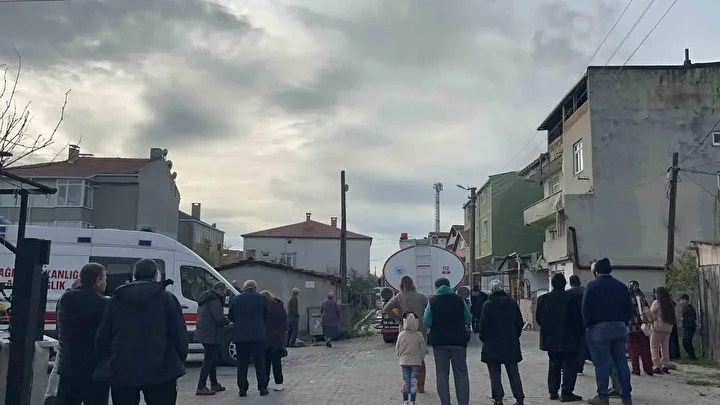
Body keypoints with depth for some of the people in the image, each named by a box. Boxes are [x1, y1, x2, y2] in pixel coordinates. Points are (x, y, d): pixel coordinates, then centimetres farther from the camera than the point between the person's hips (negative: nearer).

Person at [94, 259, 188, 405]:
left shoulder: (116, 299, 9)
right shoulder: (167, 298, 0)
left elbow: (102, 337, 8)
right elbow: (180, 336, -3)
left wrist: (108, 365, 18)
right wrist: (178, 363, 10)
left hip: (121, 372, 3)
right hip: (159, 372, -3)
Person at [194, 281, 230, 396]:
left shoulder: (205, 299, 16)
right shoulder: (214, 301, -17)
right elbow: (220, 319, -23)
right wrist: (229, 322, -3)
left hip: (204, 334, 10)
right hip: (211, 335, -10)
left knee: (212, 359, 17)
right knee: (210, 360, -7)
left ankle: (214, 385, 26)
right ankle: (201, 388, -7)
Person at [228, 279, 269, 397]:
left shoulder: (235, 299, 2)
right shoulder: (261, 298, 0)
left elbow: (230, 317, 9)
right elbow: (265, 317, 6)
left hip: (240, 335, 1)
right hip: (258, 335, -1)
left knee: (242, 363, 8)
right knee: (260, 363, 7)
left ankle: (242, 389, 9)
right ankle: (262, 388, 9)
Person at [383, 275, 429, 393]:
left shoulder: (399, 297, -2)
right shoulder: (422, 297, 0)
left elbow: (386, 309, -13)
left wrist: (399, 319, -7)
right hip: (421, 331, 1)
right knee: (420, 359, 13)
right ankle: (420, 386, 16)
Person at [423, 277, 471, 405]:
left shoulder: (432, 301, -5)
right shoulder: (459, 299, -2)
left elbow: (426, 322, -7)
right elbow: (468, 319, 3)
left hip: (439, 341, -1)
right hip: (458, 341, 1)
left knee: (442, 374, 6)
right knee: (461, 373, 9)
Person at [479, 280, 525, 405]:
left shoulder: (488, 305, -12)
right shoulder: (512, 303, 1)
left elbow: (483, 325, -12)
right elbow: (520, 323, 5)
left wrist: (484, 338, 3)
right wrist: (515, 336, 16)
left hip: (493, 345, -4)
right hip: (511, 344, 4)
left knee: (495, 374, 5)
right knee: (514, 373, 13)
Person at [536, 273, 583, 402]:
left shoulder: (543, 299, 1)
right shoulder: (571, 298, -13)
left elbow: (538, 318, 4)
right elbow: (577, 319, -10)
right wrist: (579, 332, 4)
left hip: (550, 338, 5)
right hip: (568, 338, -5)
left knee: (554, 365, 15)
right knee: (569, 365, 2)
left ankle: (553, 391, 17)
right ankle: (566, 392, -1)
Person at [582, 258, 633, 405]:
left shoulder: (592, 286, -6)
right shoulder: (621, 286, 10)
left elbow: (586, 309, -11)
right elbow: (628, 309, 10)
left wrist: (588, 326, 0)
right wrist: (623, 323, 14)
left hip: (599, 328, -5)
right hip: (620, 327, 5)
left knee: (602, 363, 0)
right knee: (621, 362, 9)